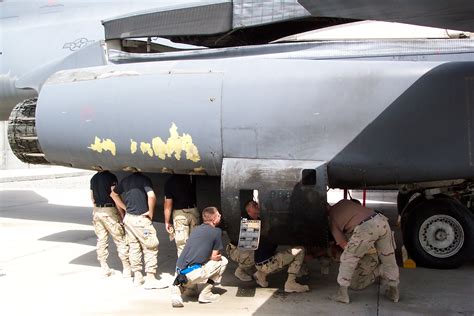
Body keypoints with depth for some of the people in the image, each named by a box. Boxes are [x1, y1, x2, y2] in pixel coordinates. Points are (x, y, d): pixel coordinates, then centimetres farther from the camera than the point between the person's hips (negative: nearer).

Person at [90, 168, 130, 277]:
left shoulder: (93, 178, 11)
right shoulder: (111, 177, -11)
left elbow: (92, 196, 17)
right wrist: (122, 213, -11)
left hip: (97, 212, 7)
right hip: (109, 211, -7)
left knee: (101, 240, 11)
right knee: (120, 240, 0)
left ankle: (104, 269, 15)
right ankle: (127, 269, 3)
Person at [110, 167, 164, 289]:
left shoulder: (125, 180, 10)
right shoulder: (144, 179, -12)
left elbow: (113, 194, 25)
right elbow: (151, 196, -27)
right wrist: (151, 211, -11)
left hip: (128, 218, 7)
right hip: (141, 219, -7)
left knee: (134, 247, 14)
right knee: (151, 248, 0)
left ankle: (137, 277, 21)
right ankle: (150, 278, 0)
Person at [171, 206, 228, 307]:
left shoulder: (196, 229, 20)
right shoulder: (216, 231, -1)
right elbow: (214, 256, 1)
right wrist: (218, 256, 20)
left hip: (179, 271, 7)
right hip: (191, 273, -7)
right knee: (223, 261, 11)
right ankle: (205, 294, 4)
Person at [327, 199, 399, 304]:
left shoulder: (332, 220, 13)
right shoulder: (342, 202, 28)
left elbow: (344, 245, 14)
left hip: (366, 228, -6)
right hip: (381, 220, 6)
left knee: (348, 259, 12)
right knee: (388, 258, 22)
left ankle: (342, 293, 17)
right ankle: (394, 291, 35)